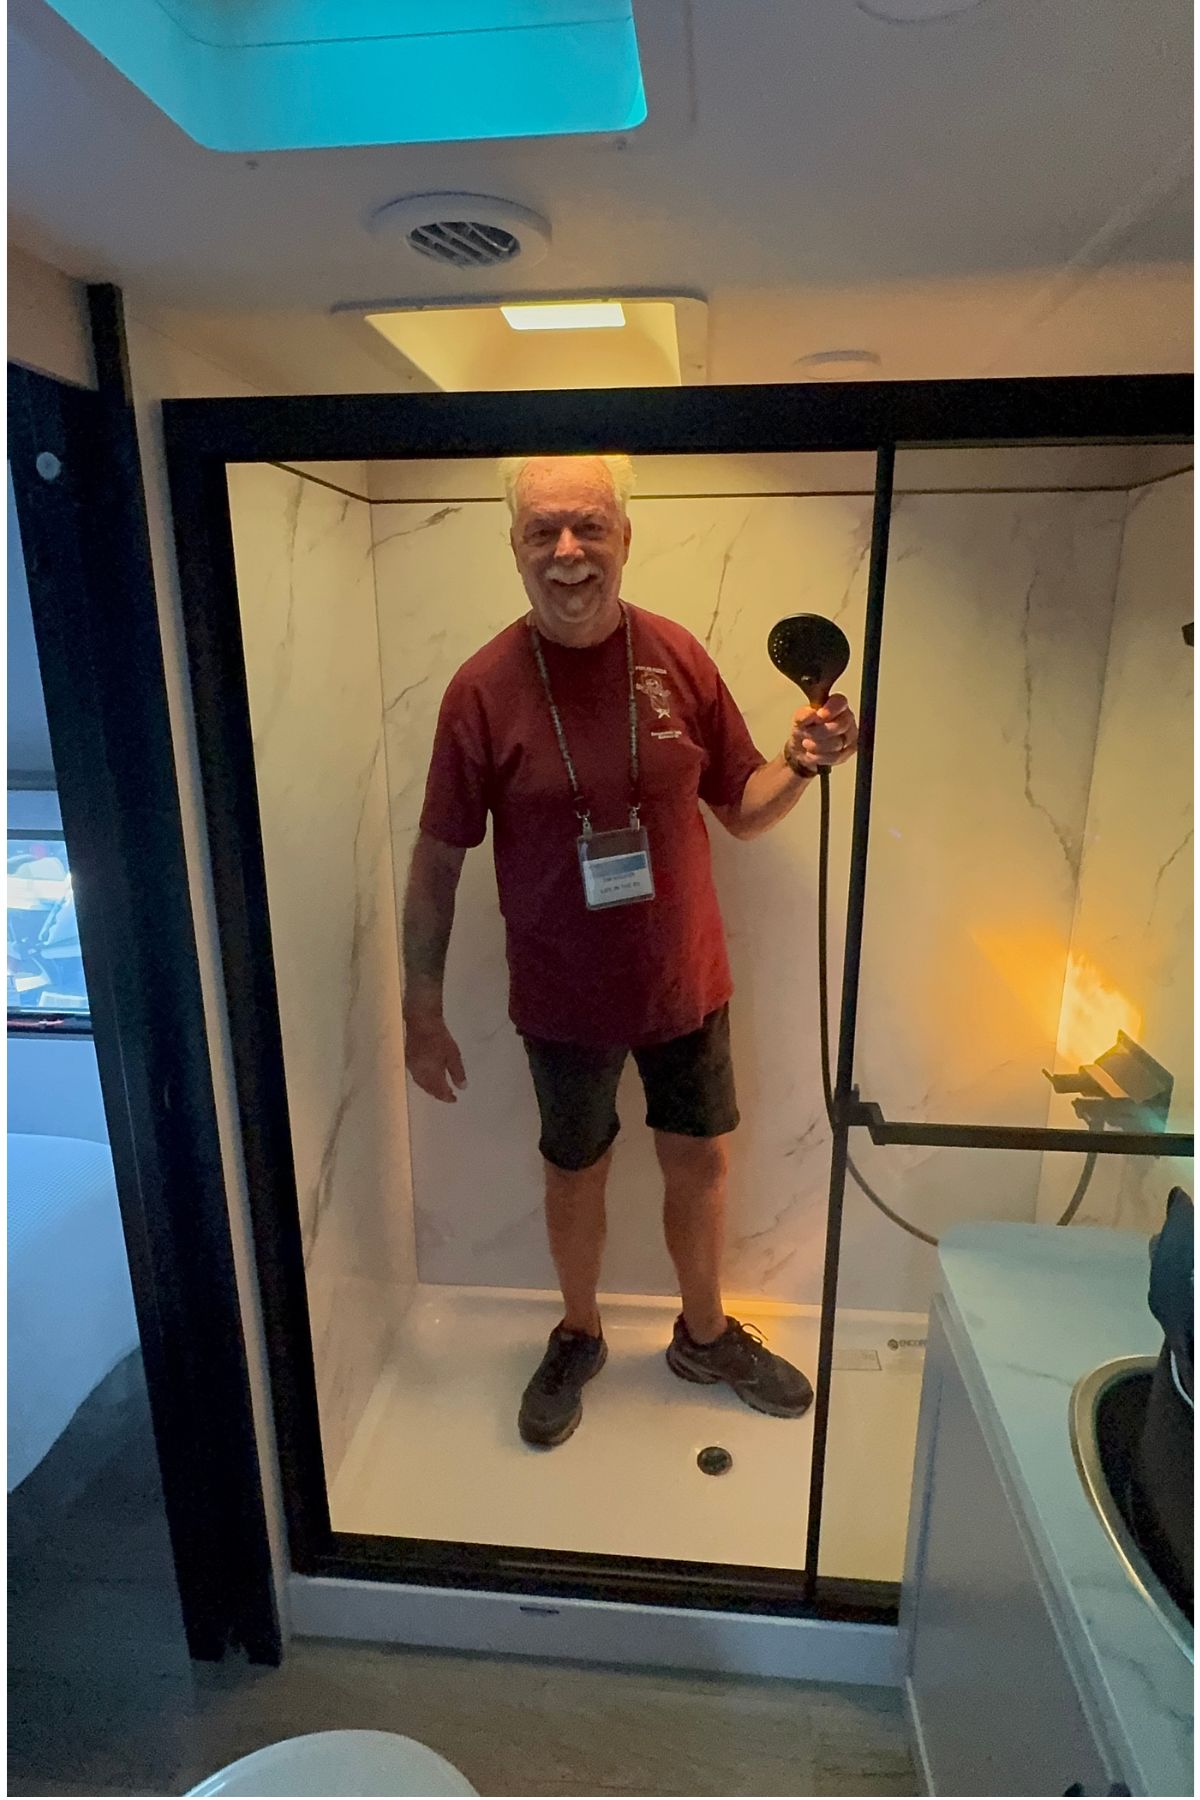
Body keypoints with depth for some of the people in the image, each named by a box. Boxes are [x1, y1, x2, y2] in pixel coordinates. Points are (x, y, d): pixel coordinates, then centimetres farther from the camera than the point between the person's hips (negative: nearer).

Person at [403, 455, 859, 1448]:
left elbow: (743, 807, 3)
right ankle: (578, 1337, 47)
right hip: (565, 997, -2)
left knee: (700, 1158, 18)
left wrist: (801, 765, -19)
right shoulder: (484, 688, -13)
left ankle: (706, 1334, 46)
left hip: (687, 982, 3)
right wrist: (422, 1013, -7)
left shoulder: (678, 658, -6)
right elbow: (438, 859, -8)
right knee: (578, 1172, 18)